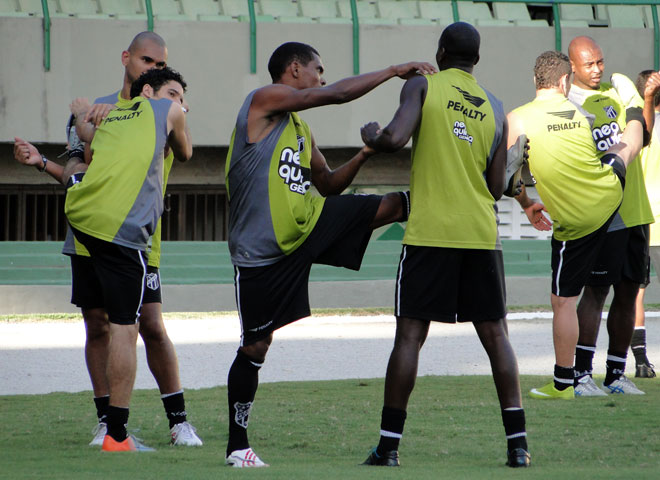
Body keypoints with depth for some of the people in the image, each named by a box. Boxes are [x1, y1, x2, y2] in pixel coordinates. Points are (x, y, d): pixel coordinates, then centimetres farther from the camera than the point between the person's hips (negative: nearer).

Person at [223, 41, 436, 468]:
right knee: (256, 347, 0)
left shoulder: (302, 130, 16)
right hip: (262, 252, -7)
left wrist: (363, 156, 5)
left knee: (390, 206, -7)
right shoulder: (264, 100, -9)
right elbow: (335, 94, -17)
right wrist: (394, 71, -12)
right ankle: (237, 445, 9)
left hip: (310, 225, 7)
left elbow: (327, 184, 23)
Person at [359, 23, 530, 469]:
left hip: (429, 232, -3)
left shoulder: (422, 86, -1)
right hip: (482, 235, 3)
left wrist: (371, 135, 5)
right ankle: (518, 443, 2)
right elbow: (497, 188, 9)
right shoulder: (496, 108, 11)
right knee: (495, 335, 8)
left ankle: (390, 444, 1)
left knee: (410, 335, 2)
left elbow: (394, 139, -16)